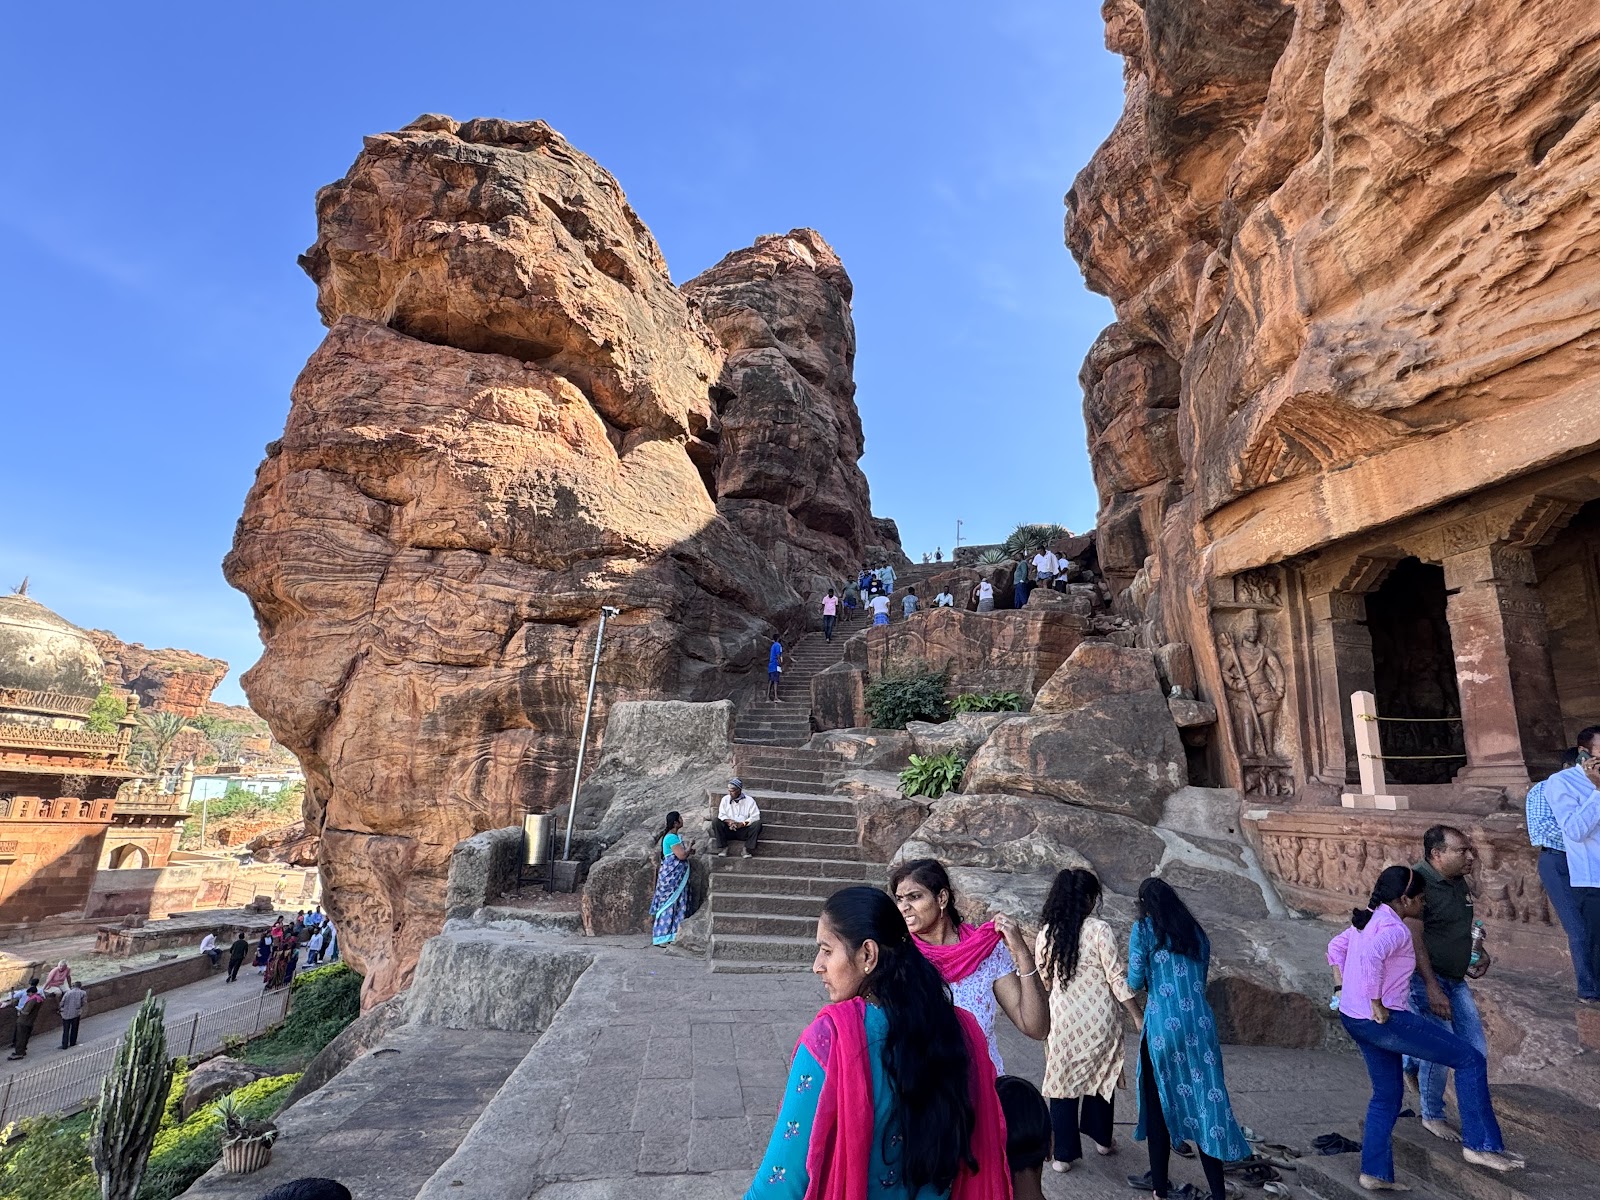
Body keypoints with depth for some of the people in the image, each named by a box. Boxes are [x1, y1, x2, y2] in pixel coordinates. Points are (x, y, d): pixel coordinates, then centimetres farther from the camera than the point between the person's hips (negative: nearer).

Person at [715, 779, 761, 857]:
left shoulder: (749, 800, 2)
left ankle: (748, 849, -20)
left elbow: (755, 817, -8)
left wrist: (741, 824, -20)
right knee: (716, 822, -24)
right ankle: (722, 848, -18)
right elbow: (721, 815, 2)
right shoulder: (725, 799, 9)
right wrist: (729, 821, -20)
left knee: (757, 824, -28)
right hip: (729, 830, 1)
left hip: (744, 831, -1)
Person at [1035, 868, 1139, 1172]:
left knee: (1063, 1082, 11)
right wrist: (1138, 1016, -2)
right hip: (1099, 1018, -1)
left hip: (1062, 1018, 1)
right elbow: (1117, 978, -12)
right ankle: (1102, 1138, 39)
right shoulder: (1099, 930, -14)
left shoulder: (1046, 933, -4)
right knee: (1100, 1077, 21)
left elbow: (1044, 979, 6)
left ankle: (1063, 1154, 17)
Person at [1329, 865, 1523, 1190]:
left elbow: (1336, 947, 22)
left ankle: (1375, 1173, 26)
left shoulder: (1368, 920, 11)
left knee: (1388, 1093, 21)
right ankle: (1479, 1144, 15)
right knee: (1470, 1060, 6)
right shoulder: (1395, 929, -18)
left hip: (1352, 1018, 9)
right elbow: (1371, 957, -36)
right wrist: (1377, 1005, -25)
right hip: (1384, 1021, -9)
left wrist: (1342, 989, 21)